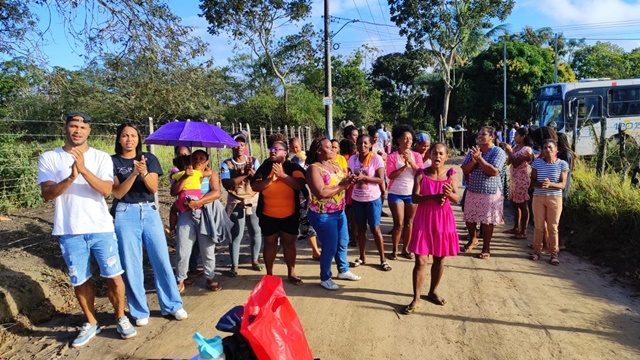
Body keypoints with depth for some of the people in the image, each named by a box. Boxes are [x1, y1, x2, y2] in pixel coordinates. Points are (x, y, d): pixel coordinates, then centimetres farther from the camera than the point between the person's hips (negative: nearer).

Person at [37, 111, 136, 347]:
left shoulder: (101, 158, 0)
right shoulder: (49, 158, 1)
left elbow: (106, 190, -12)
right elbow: (47, 194, -8)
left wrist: (84, 169, -26)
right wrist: (70, 178, -26)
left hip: (101, 229, 0)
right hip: (69, 232, 1)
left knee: (114, 277, 2)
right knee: (80, 281, 11)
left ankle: (120, 318, 23)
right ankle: (91, 323, 30)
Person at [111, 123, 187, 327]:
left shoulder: (149, 158, 6)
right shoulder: (113, 161, 1)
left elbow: (154, 188, -3)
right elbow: (118, 193, -7)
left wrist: (144, 173, -22)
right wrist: (134, 173, -21)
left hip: (150, 212, 2)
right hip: (126, 214, -1)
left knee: (162, 260, 1)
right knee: (131, 264, 2)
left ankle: (173, 305, 13)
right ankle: (139, 311, 15)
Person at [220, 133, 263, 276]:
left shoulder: (253, 161, 3)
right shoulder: (226, 163, -4)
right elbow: (226, 184, -17)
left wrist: (252, 173, -23)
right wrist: (245, 175, -21)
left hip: (253, 201, 3)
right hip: (236, 203, -2)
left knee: (256, 232, 8)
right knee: (236, 234, -2)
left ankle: (255, 260, 25)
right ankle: (234, 265, 8)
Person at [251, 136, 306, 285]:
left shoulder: (294, 167, -4)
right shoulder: (264, 167, 1)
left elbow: (300, 184, -19)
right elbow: (254, 186, -8)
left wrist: (282, 175, -25)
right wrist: (271, 179, -22)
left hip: (290, 214, -1)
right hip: (268, 215, 1)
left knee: (289, 243, 10)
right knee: (270, 243, 10)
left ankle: (291, 273, 23)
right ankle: (269, 275, 21)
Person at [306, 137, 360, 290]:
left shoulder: (335, 164, 6)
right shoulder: (314, 168, -18)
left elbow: (343, 182, 9)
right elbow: (321, 193, -27)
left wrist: (349, 180, -14)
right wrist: (341, 186, -21)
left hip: (339, 212, 8)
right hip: (323, 215, -8)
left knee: (343, 243, 19)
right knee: (330, 247, 2)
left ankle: (343, 271, 39)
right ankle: (325, 279, 21)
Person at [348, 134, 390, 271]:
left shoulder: (377, 158, -12)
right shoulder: (352, 159, 2)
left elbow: (381, 180, -16)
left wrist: (363, 177, -27)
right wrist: (351, 178, -12)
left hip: (373, 199, -4)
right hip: (357, 199, 4)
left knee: (375, 228, 0)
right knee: (361, 228, 13)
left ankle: (383, 259, 12)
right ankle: (362, 257, 25)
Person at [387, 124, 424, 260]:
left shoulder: (416, 156, 2)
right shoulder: (392, 156, -5)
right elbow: (390, 175, -14)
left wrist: (411, 162, -18)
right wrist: (404, 166, -22)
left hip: (412, 193, 3)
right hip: (396, 194, -3)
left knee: (409, 223, 9)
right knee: (399, 223, -2)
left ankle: (405, 249, 22)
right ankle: (395, 250, 14)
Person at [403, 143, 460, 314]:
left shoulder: (451, 174, 0)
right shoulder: (421, 173, -4)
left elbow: (457, 198, -6)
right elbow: (414, 198, -11)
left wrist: (449, 193, -29)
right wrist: (433, 197, -27)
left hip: (443, 219, 2)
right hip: (424, 218, -2)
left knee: (439, 259, 12)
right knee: (421, 260, -4)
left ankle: (433, 292, 31)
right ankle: (416, 299, 4)